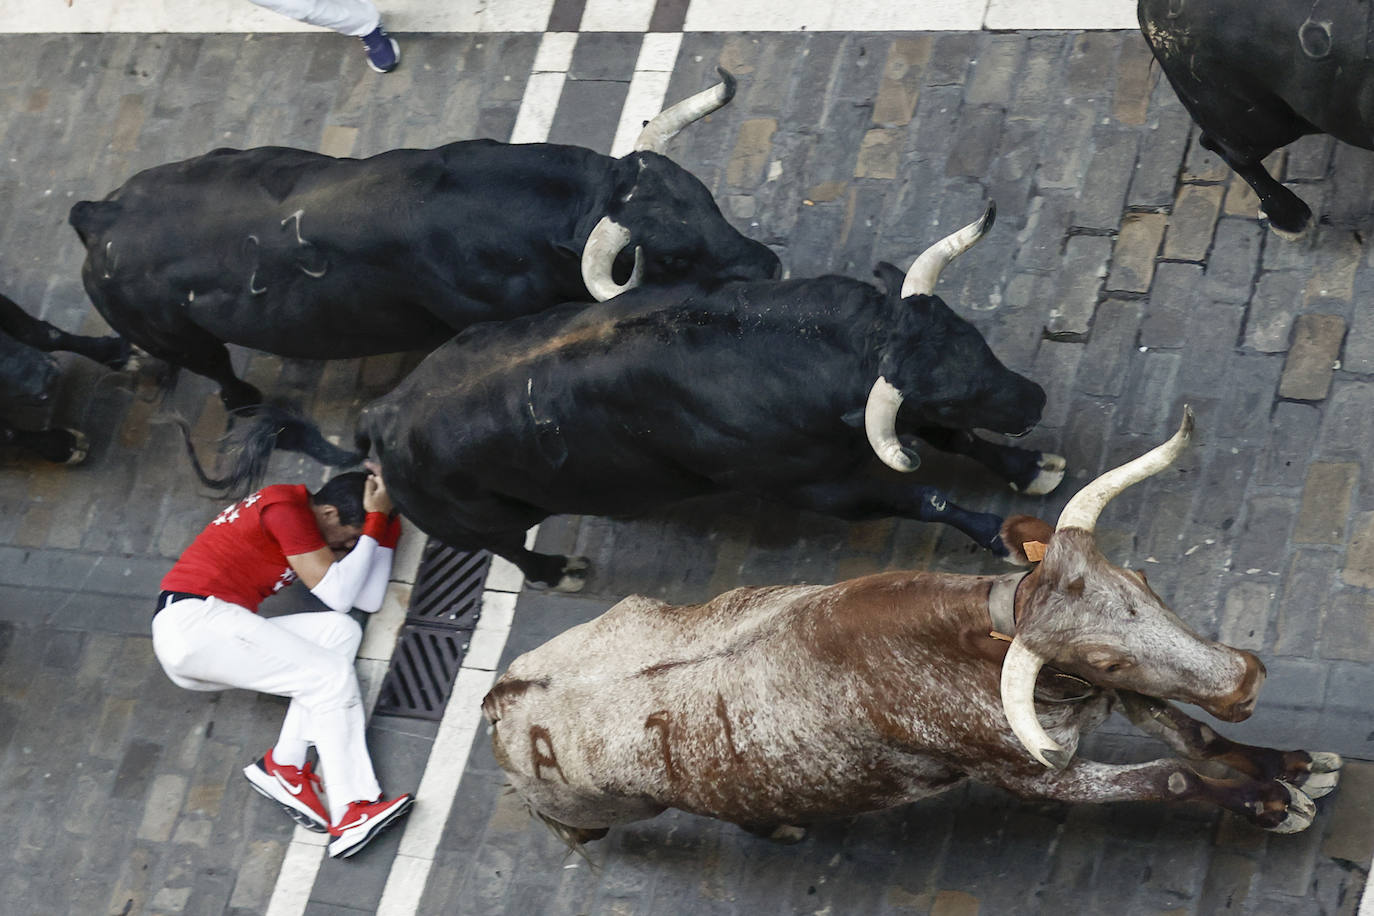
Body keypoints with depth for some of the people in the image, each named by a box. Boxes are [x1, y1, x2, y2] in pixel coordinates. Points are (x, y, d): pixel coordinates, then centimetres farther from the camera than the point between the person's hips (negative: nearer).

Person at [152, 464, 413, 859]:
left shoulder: (311, 528, 20)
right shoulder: (286, 506, -8)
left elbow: (370, 599, 13)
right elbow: (338, 595, -12)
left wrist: (382, 524, 11)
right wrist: (375, 523, -6)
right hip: (192, 620, -10)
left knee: (340, 631, -1)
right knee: (332, 676, -14)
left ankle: (284, 765, -12)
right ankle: (350, 814, -21)